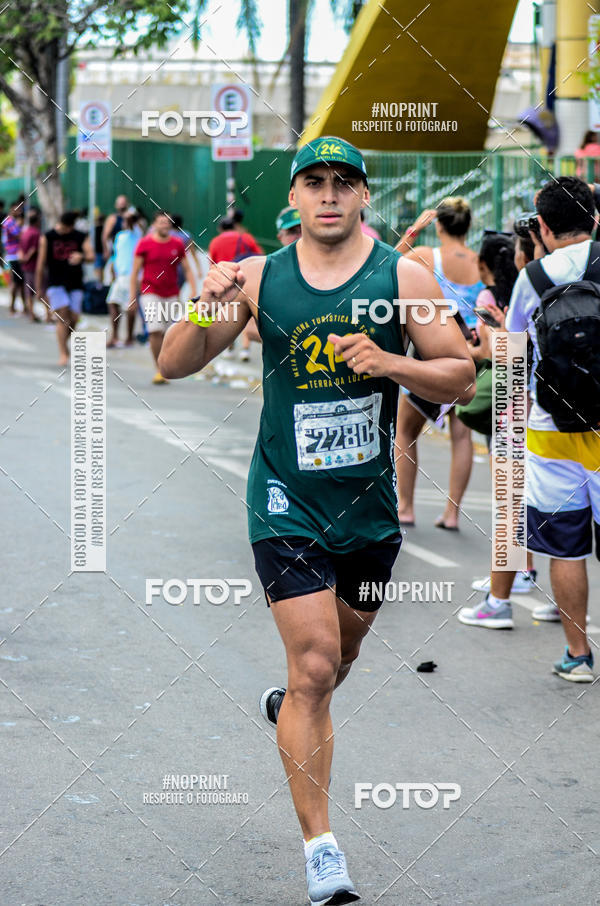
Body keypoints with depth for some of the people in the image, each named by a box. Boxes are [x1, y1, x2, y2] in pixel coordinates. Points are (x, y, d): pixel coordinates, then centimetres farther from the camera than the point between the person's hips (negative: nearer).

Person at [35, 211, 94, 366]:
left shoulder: (81, 238, 5)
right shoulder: (47, 238, 3)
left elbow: (91, 256, -7)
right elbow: (41, 263, 5)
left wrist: (81, 256, -30)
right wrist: (39, 287, 5)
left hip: (75, 284, 2)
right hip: (56, 284, -2)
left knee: (73, 318, 1)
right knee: (62, 317, -13)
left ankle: (64, 343, 27)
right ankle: (63, 353, -13)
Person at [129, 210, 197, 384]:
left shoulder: (177, 244, 6)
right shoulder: (145, 244, -2)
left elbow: (187, 270, 11)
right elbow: (135, 272, 1)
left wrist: (194, 292, -1)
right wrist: (132, 297, -3)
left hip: (172, 296, 3)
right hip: (150, 293, -3)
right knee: (155, 331, -14)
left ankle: (165, 369, 20)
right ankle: (159, 371, -7)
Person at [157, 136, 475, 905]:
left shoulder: (402, 277, -3)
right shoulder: (258, 277, -3)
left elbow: (461, 379, -3)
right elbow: (174, 365, -2)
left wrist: (390, 362, -20)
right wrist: (206, 311, -22)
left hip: (370, 503, 3)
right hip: (287, 502, -2)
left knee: (342, 652, 22)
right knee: (315, 665, -12)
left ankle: (291, 707, 57)